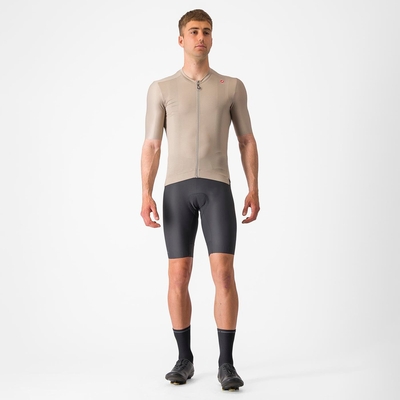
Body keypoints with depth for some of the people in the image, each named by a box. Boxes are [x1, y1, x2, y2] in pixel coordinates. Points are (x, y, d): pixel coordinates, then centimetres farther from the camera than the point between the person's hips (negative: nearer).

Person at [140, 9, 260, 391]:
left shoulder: (232, 86, 12)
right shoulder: (161, 88, 9)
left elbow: (247, 141, 11)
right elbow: (151, 147, 4)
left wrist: (254, 189, -1)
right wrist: (146, 195, -9)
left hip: (217, 188, 0)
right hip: (177, 189, 1)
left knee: (224, 274, -12)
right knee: (178, 278, -1)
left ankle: (226, 364, -2)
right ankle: (184, 359, 16)